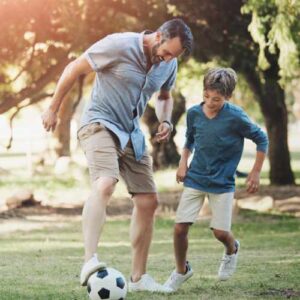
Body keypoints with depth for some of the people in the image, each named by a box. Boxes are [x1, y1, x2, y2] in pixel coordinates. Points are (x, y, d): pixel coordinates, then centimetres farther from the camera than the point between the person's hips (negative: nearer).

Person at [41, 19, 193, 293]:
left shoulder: (169, 65, 2)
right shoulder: (119, 45, -19)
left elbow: (165, 96, 23)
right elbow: (74, 69, -10)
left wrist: (166, 121, 2)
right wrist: (53, 110, -5)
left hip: (131, 134, 7)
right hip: (100, 126, -7)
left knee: (148, 201, 4)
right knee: (105, 185, -32)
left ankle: (138, 278, 14)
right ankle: (90, 261, -43)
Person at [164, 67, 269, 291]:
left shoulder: (236, 117, -17)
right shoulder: (194, 113, -6)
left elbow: (261, 139, -4)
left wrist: (256, 172, -3)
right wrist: (183, 161, 0)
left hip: (222, 183, -3)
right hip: (195, 179, 3)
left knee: (220, 232, -7)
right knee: (180, 228, -6)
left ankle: (232, 250, 31)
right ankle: (181, 271, 18)